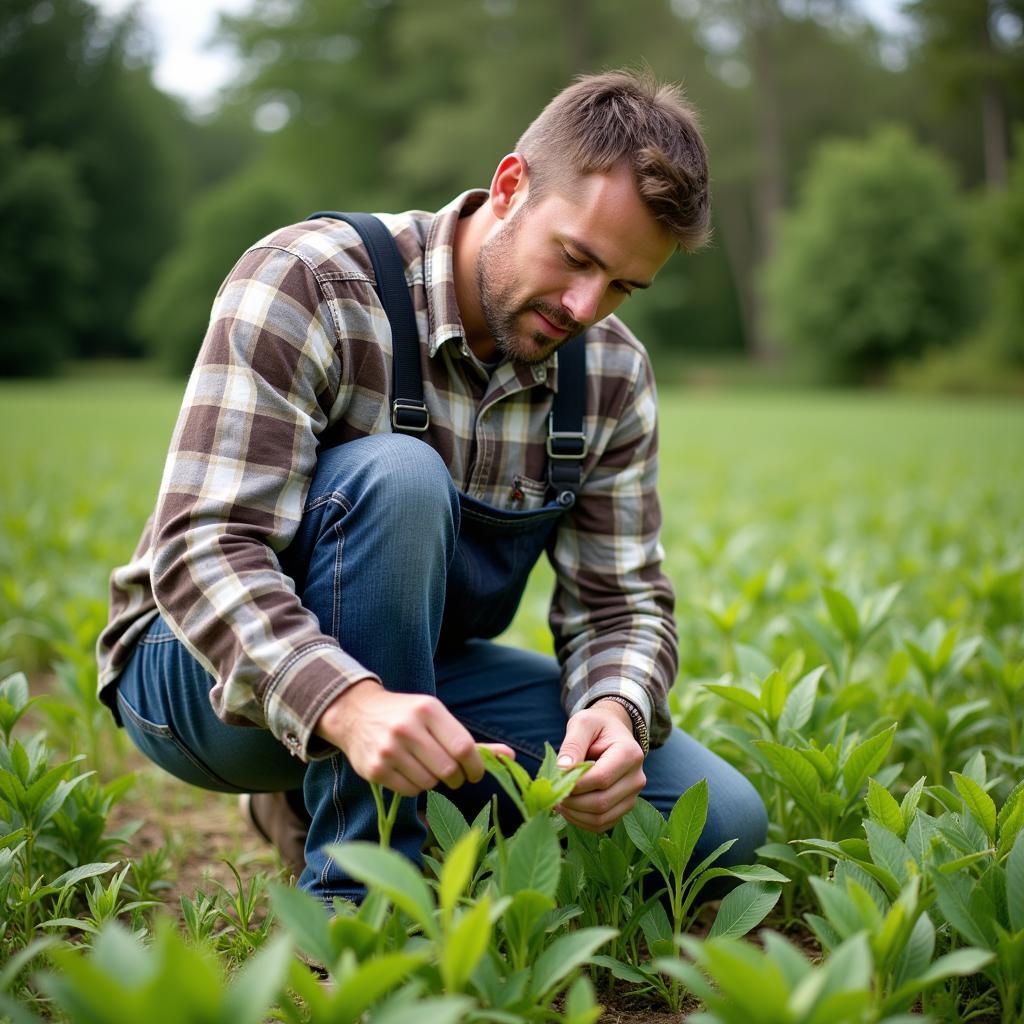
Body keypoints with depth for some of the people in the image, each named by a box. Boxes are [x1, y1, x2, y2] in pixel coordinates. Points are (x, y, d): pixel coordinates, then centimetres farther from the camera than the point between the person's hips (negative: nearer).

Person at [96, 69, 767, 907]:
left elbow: (621, 602, -3)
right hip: (211, 675, -5)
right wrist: (347, 703, -47)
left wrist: (615, 710, -27)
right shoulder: (305, 284, -22)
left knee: (721, 821, -8)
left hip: (411, 677, 6)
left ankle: (323, 803, 6)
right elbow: (199, 550, -30)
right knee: (396, 476, -35)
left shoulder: (613, 376, -4)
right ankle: (356, 891, -22)